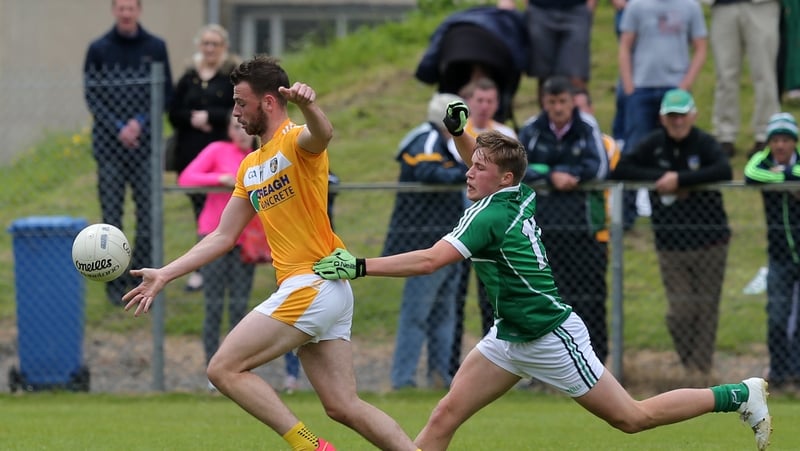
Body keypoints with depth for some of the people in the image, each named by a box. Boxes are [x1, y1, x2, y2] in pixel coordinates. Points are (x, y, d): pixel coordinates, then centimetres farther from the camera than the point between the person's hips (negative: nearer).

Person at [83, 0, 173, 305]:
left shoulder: (155, 48, 6)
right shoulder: (99, 49, 3)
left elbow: (166, 94, 5)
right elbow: (91, 96, 1)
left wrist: (141, 122, -9)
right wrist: (118, 128, -11)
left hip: (145, 143, 1)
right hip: (109, 145, -1)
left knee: (148, 216, 0)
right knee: (112, 216, -2)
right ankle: (115, 283, 2)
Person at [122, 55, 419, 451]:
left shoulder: (295, 141, -7)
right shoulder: (250, 167, 20)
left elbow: (322, 134, -32)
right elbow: (223, 236, 25)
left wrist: (306, 104, -55)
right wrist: (165, 275, 21)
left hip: (313, 285, -9)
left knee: (224, 370, -10)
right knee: (343, 407, 5)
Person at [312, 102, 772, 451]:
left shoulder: (491, 215, -25)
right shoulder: (520, 193, -1)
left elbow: (431, 260, -34)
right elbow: (483, 160, 22)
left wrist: (360, 266, -34)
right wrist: (457, 130, 3)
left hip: (551, 337, -9)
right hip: (511, 336, 9)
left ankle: (739, 395, 16)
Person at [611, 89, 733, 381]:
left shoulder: (705, 144, -4)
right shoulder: (654, 145, 3)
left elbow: (725, 171, -21)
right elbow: (621, 170, -3)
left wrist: (680, 179, -22)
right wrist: (659, 178, -14)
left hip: (710, 244, -1)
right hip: (670, 245, 1)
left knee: (706, 308, 2)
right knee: (681, 311, -6)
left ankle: (702, 367, 13)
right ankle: (691, 362, 14)